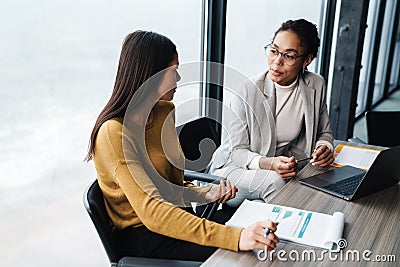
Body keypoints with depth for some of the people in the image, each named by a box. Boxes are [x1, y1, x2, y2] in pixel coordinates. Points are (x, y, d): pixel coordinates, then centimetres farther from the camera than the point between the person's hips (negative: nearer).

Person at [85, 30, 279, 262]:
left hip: (170, 214, 7)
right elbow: (151, 212, -31)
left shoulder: (165, 112, 3)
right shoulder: (114, 132, -23)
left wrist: (205, 194, -11)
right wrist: (235, 237, -39)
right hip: (139, 234, -7)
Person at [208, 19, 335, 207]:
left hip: (285, 164, 5)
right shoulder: (246, 93, -18)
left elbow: (324, 133, 10)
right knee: (275, 181, -35)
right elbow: (237, 151, -14)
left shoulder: (316, 86, -4)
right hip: (233, 168, -5)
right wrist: (268, 163, -33)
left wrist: (324, 148, -14)